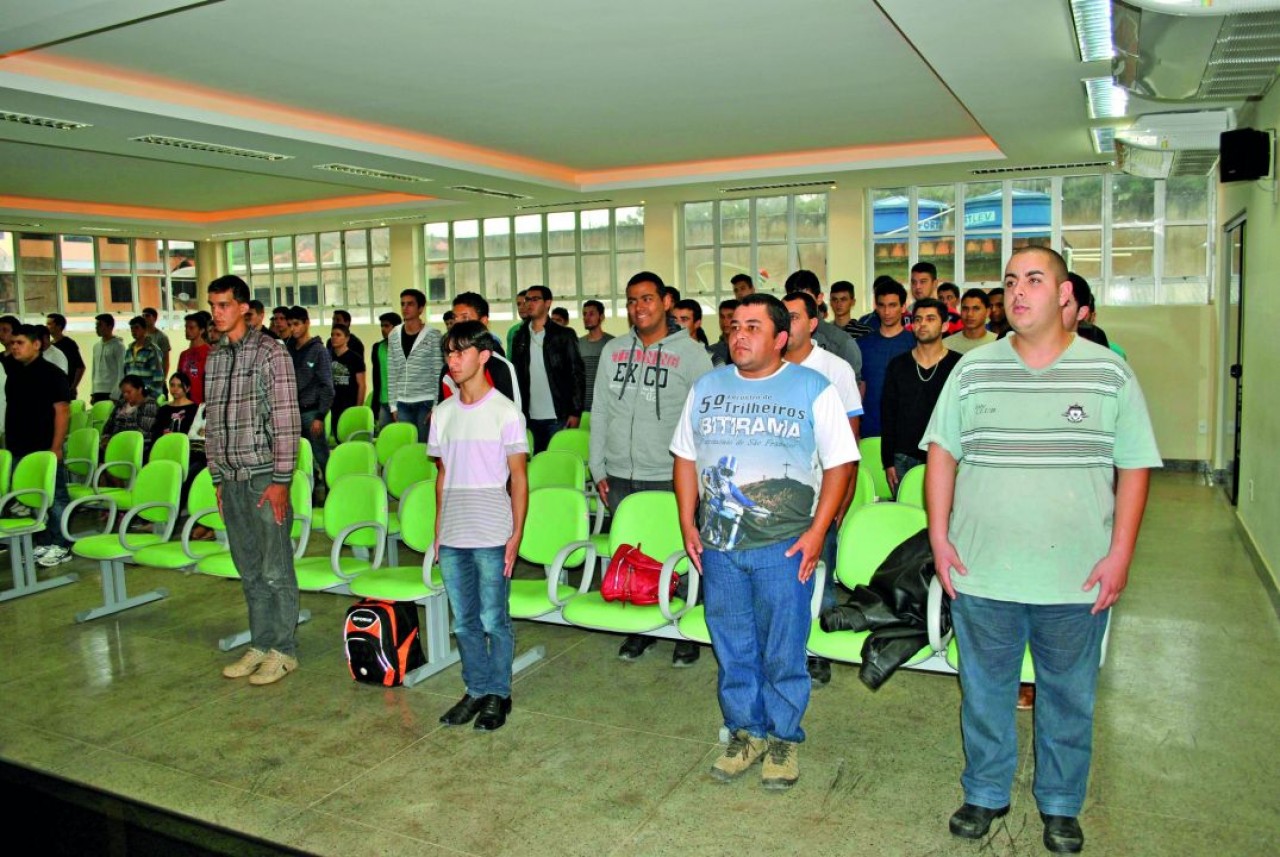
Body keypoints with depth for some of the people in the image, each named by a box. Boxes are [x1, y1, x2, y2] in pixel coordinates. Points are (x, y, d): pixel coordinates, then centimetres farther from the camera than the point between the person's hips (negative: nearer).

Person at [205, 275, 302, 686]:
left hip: (264, 477, -6)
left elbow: (286, 420, -12)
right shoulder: (214, 357, 13)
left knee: (276, 570, 0)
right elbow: (212, 422, 17)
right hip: (232, 479, 7)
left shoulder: (270, 352, -7)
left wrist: (281, 480, -15)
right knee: (249, 570, 13)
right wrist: (218, 478, 14)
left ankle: (283, 650, 10)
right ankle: (260, 644, 24)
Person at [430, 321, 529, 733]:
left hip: (491, 537, -5)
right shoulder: (443, 413, 9)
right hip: (452, 537, 5)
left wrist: (516, 534, -10)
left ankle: (498, 694, 19)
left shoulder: (505, 412, -7)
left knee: (494, 619, 3)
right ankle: (476, 690, 27)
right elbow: (443, 474, 16)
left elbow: (518, 478, -6)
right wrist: (438, 529, 13)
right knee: (464, 621, 13)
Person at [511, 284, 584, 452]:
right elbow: (515, 376, 12)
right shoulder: (520, 338, 11)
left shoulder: (564, 336, -1)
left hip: (558, 418, -4)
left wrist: (575, 412, -10)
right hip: (530, 418, 4)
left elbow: (577, 374, -4)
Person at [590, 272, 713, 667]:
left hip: (669, 478, -4)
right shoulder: (614, 350, 10)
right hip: (620, 478, 5)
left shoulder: (690, 353, -3)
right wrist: (598, 468, 11)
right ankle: (640, 629, 26)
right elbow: (599, 411, 14)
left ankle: (687, 633, 16)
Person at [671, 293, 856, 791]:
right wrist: (688, 523, 6)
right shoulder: (706, 388, 9)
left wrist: (817, 531, -10)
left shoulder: (813, 389, -2)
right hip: (718, 544, 4)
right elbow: (686, 458, 14)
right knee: (732, 649, 13)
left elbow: (840, 463, -3)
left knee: (784, 653, 5)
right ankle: (745, 732, 30)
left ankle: (783, 738, 25)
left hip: (784, 545, -3)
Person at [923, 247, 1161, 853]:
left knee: (1069, 697, 14)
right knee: (984, 691, 14)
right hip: (980, 573, 1)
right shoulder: (972, 370, 2)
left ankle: (1060, 805, 35)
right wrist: (939, 537, -2)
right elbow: (942, 452, 5)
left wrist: (1120, 554, -6)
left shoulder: (1109, 374, -1)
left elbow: (1134, 467, 1)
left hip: (1077, 577, 0)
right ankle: (985, 794, 34)